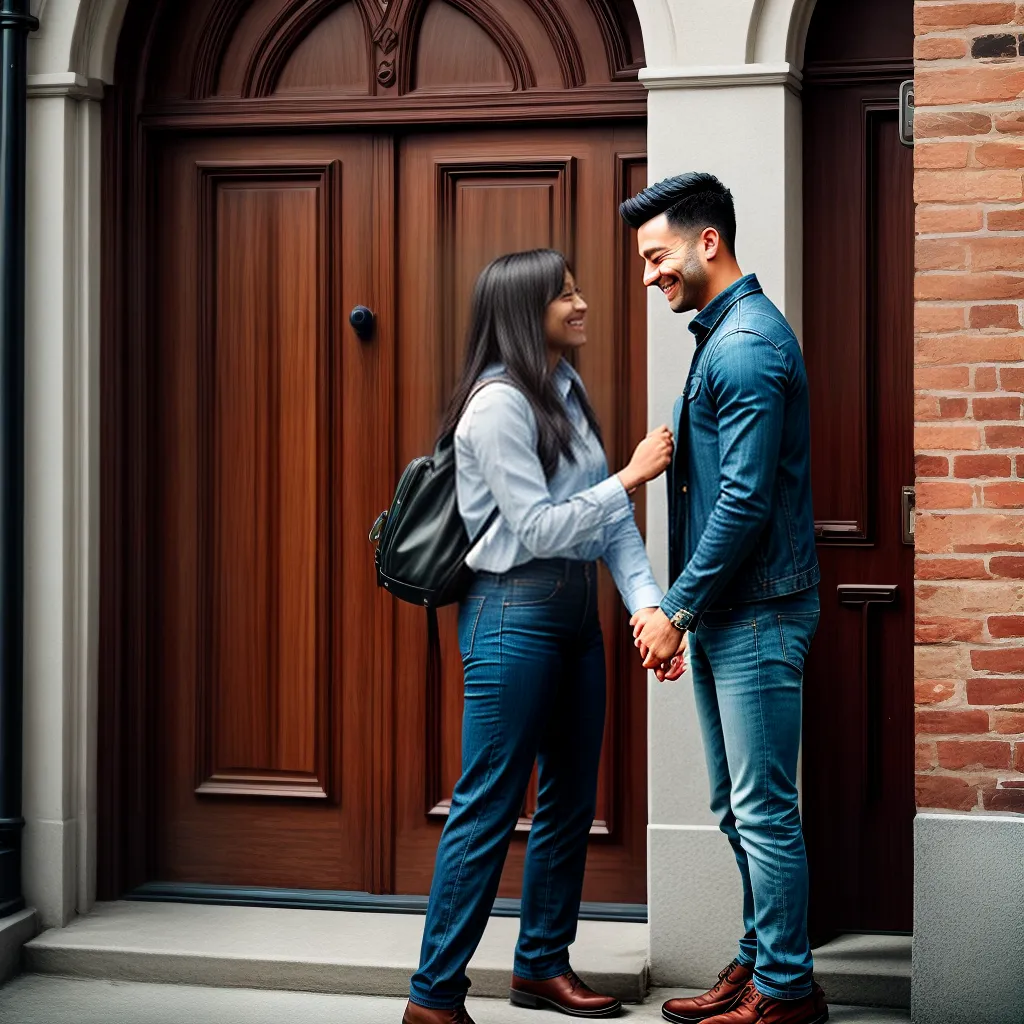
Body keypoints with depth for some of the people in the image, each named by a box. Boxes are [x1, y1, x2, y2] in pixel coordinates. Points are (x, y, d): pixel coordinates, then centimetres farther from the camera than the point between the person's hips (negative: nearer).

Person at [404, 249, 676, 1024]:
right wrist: (630, 478, -17)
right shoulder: (498, 403, -15)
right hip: (515, 615, -9)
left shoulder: (569, 391, 11)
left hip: (575, 610, 9)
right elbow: (538, 530, -18)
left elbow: (610, 515, 6)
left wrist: (647, 602, -6)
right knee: (489, 808, -6)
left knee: (572, 799, 15)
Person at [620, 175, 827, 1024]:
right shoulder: (724, 336, 16)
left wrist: (677, 610, -16)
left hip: (759, 611, -10)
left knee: (764, 809, -4)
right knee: (738, 805, 15)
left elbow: (746, 500, -22)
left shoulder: (745, 344, -16)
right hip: (727, 611, 10)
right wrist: (677, 605, 16)